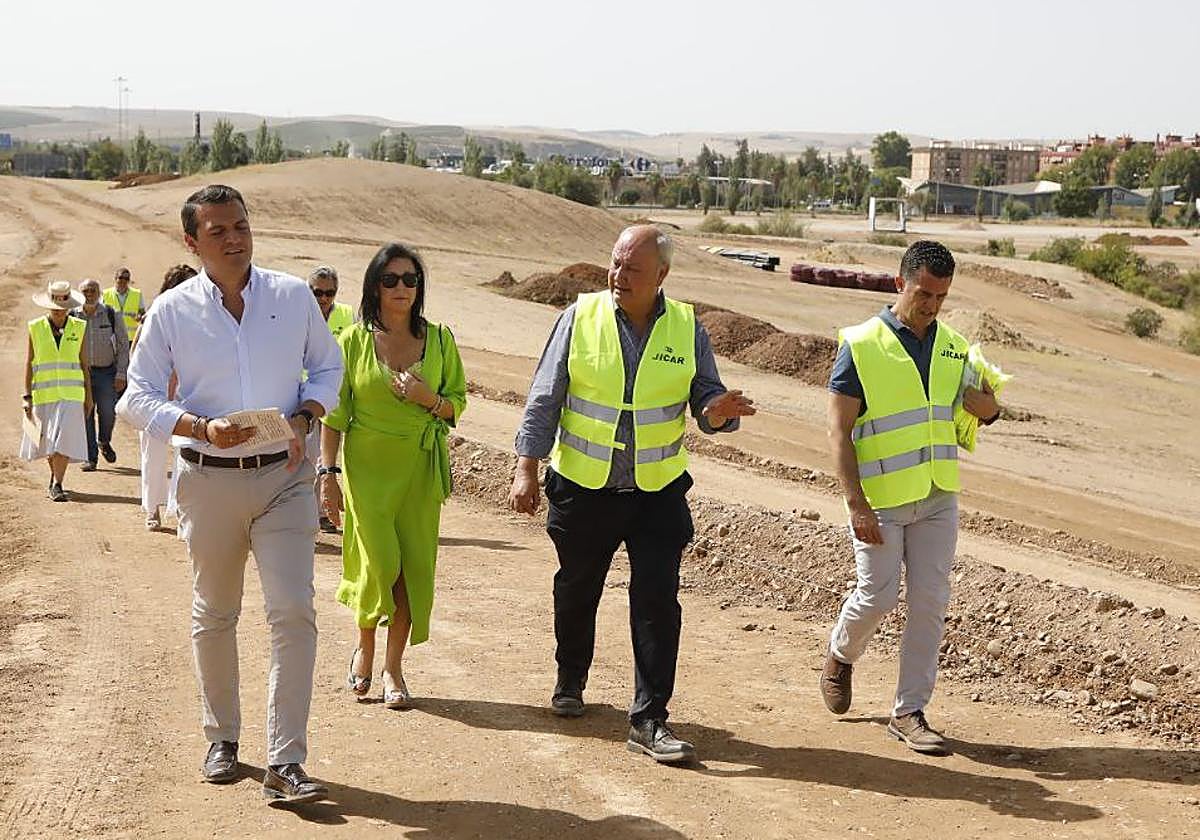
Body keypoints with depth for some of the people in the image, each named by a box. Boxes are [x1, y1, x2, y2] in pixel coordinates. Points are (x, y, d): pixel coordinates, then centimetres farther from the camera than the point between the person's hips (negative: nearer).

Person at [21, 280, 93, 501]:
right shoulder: (35, 328, 0)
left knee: (64, 439, -12)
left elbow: (84, 364, 9)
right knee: (47, 441, 10)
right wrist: (27, 396, -3)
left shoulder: (79, 328, 3)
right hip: (43, 394, 1)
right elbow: (28, 365, 2)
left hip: (70, 394, 0)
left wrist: (88, 396, 9)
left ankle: (57, 485, -9)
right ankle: (55, 476, 32)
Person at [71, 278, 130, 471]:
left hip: (106, 372, -1)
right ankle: (90, 458, 11)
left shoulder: (112, 315, -1)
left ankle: (104, 442, 25)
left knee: (108, 412, -7)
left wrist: (120, 374, -4)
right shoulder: (72, 317, 2)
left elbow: (123, 345, 2)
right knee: (85, 415, 2)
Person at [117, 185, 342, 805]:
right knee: (214, 616, 13)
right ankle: (222, 739, 32)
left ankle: (284, 764, -6)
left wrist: (303, 418, -7)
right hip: (209, 480, 0)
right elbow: (138, 398, -1)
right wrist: (201, 427, -17)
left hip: (284, 475, 0)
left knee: (293, 613, -10)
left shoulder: (293, 296, 1)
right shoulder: (172, 310, -2)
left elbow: (327, 367, 13)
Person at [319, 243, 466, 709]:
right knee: (379, 563, -9)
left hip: (419, 469, 2)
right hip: (366, 466, -2)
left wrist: (429, 399, -13)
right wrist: (328, 474, -4)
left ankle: (393, 666, 15)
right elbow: (334, 413, 1)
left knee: (413, 566, 1)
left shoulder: (438, 339, 4)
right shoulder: (354, 340, 0)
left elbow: (457, 404, 9)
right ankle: (364, 646, 20)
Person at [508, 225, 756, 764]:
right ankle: (570, 682, 42)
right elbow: (544, 399, -2)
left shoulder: (687, 329, -2)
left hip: (659, 492, 0)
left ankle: (649, 720, 0)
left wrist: (718, 412, -23)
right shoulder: (581, 318, -4)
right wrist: (526, 469, -7)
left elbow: (705, 401, 1)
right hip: (583, 488, 0)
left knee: (657, 601, -6)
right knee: (576, 592, 16)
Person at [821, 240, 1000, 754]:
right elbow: (838, 431, -11)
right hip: (880, 500, -5)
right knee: (877, 597, -2)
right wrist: (856, 504, -18)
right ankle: (841, 655, 31)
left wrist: (986, 404, -7)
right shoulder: (861, 345, -8)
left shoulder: (953, 347, 8)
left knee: (930, 602, 3)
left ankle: (909, 711, 13)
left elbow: (986, 409, 18)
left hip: (937, 499, 5)